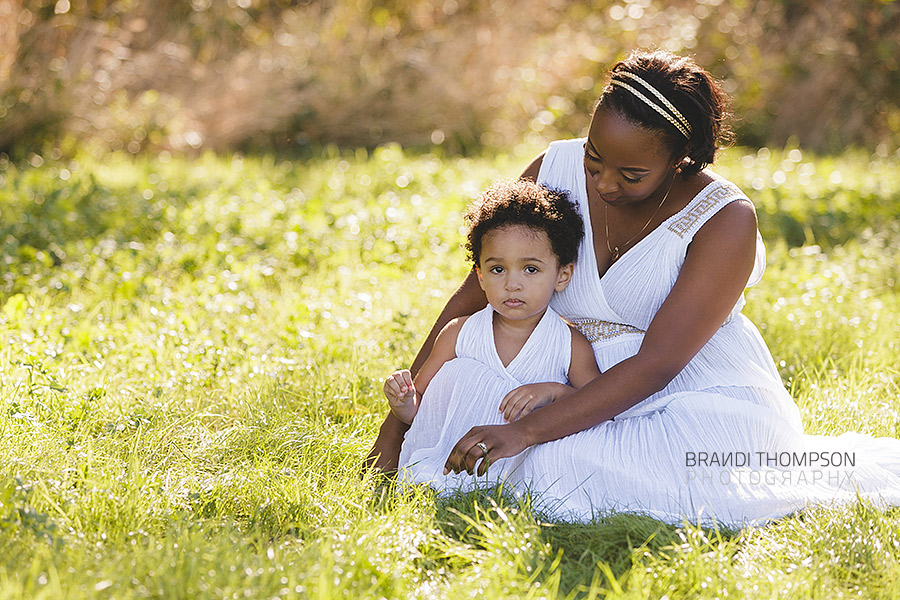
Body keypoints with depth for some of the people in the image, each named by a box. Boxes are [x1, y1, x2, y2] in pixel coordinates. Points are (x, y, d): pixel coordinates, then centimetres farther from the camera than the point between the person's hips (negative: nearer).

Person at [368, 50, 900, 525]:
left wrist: (527, 431, -31)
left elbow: (656, 366, -23)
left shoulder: (726, 222, -19)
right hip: (592, 399, 5)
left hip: (707, 397, -5)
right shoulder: (555, 172, -6)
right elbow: (476, 296, 1)